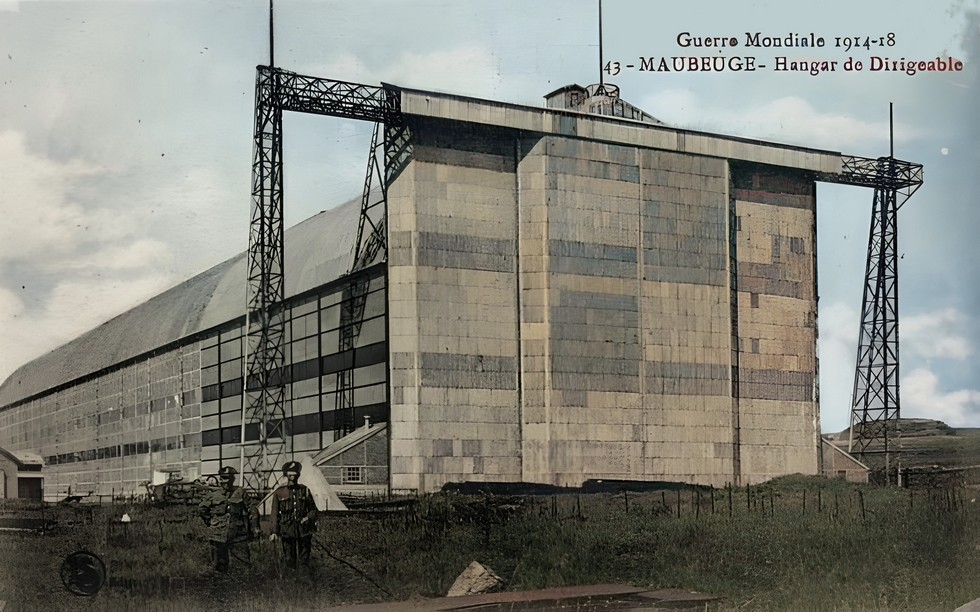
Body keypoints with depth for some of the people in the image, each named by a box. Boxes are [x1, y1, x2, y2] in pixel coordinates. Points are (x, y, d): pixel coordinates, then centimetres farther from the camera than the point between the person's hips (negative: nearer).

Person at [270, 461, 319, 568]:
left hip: (304, 531, 1)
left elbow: (313, 509, 16)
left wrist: (308, 518, -5)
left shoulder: (305, 490, 9)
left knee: (304, 560, 2)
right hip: (287, 530, -1)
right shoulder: (279, 492, 4)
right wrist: (274, 532, -2)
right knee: (289, 559, 1)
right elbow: (275, 514, 4)